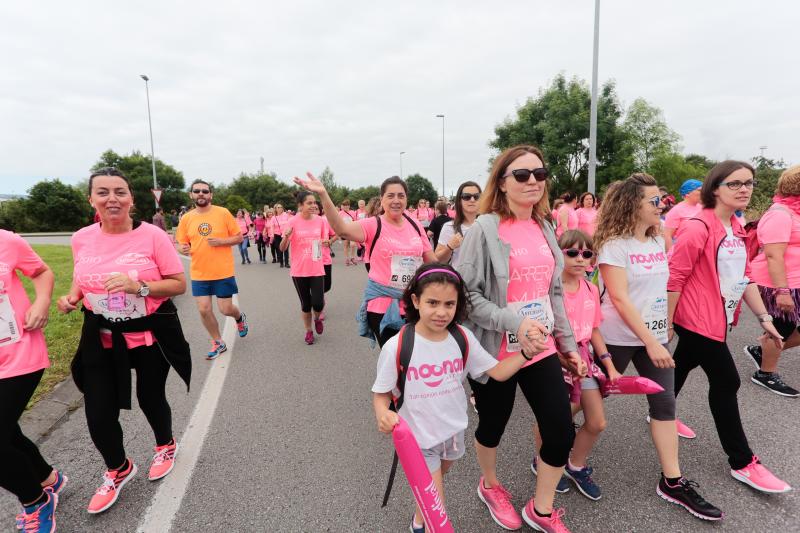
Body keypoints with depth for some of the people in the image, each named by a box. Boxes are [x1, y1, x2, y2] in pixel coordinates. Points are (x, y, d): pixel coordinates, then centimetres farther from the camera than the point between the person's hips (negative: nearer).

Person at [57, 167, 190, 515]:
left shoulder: (152, 235, -14)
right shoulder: (81, 239, -2)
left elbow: (179, 284, -12)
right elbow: (82, 278, 17)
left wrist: (139, 286, -26)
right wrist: (72, 297, -4)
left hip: (150, 333, -3)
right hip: (101, 337, 4)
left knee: (151, 399, 14)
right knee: (98, 414, 4)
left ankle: (166, 446, 48)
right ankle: (118, 470, 36)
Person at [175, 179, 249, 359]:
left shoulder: (223, 213, -7)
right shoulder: (186, 218, 1)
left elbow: (239, 237, -2)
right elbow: (181, 244, 9)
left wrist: (221, 241, -19)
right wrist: (183, 249, -14)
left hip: (223, 272, -3)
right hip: (199, 274, 3)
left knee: (226, 309, 2)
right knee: (204, 310, 3)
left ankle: (240, 318, 39)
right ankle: (218, 343, 24)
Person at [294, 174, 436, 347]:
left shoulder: (415, 226, 3)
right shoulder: (373, 225, -11)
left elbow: (431, 261, 12)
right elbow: (342, 229, -30)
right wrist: (323, 194, -41)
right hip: (382, 304, -4)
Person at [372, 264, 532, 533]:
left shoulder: (463, 337, -13)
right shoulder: (396, 347, -25)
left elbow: (497, 372, -7)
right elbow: (381, 394, -13)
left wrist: (526, 352, -20)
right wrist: (383, 414, -33)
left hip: (454, 431, 5)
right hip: (418, 439, -4)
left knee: (433, 482, 31)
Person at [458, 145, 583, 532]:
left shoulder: (544, 229, 7)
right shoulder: (485, 228, -13)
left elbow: (554, 294, 14)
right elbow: (464, 292, -18)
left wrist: (567, 342, 13)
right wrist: (515, 323, -25)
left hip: (542, 348, 6)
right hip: (497, 351, -5)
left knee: (562, 432, 7)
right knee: (492, 426, 16)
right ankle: (490, 486, 48)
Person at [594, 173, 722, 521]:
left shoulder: (658, 241, 7)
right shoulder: (614, 245, -15)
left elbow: (661, 286, 16)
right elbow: (619, 298, -21)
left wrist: (660, 334, 14)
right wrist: (650, 343, -22)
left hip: (654, 335, 7)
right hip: (619, 337, -6)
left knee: (664, 403, 7)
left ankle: (672, 482, 18)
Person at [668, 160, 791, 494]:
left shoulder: (736, 229, 10)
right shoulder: (698, 228, -18)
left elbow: (744, 277, 15)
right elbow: (674, 277, -19)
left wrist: (764, 318, 11)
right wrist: (666, 322, -17)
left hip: (717, 319, 8)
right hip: (698, 320, -8)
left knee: (682, 367, 21)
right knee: (726, 383, 0)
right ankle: (742, 463, 15)